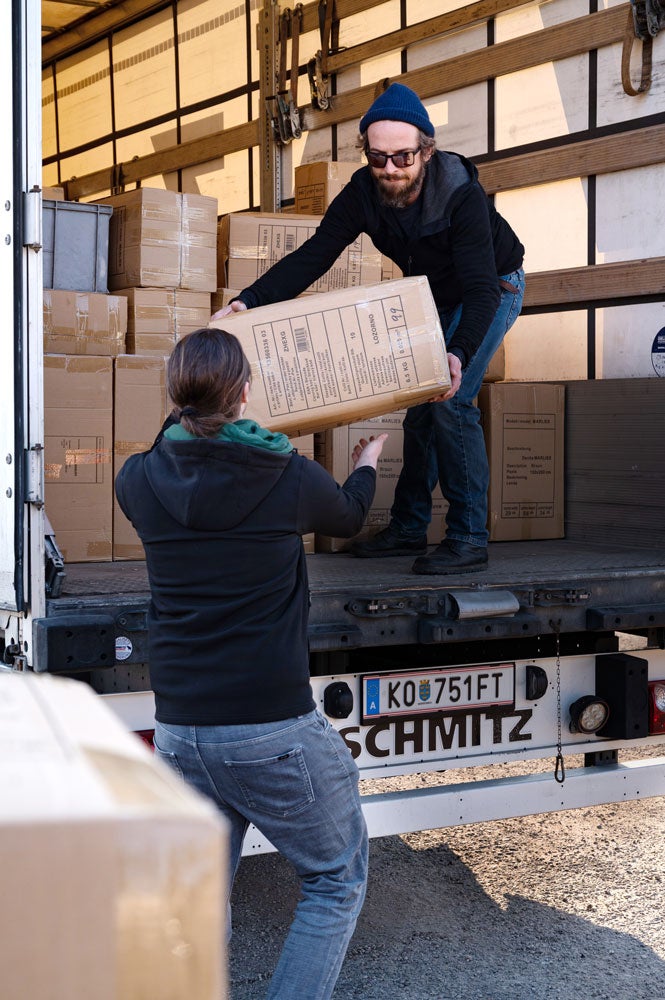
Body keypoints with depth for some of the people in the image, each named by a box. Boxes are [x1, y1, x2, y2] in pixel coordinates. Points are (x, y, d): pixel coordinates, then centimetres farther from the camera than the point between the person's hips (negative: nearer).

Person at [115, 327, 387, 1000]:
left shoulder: (139, 482, -2)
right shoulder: (291, 478, -8)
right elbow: (348, 516, 15)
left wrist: (189, 414, 35)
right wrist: (367, 463, 36)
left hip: (178, 733, 4)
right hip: (274, 733, -4)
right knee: (336, 880, 15)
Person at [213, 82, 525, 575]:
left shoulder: (462, 196, -36)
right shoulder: (363, 193, -20)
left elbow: (481, 289, -40)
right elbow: (312, 257, -20)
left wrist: (459, 355, -57)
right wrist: (247, 302, -34)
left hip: (494, 289, -6)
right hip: (437, 296, 6)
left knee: (451, 401, -20)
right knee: (422, 402, 7)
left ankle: (469, 539, -15)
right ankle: (408, 528, 17)